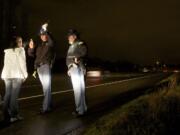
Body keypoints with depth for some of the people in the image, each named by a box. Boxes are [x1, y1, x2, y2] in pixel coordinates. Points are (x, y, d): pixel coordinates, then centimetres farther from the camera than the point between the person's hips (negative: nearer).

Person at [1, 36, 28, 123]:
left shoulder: (7, 51, 17)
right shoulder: (20, 50, -1)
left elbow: (5, 64, 15)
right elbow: (22, 63, -5)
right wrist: (25, 74, 2)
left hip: (7, 75, 6)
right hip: (17, 75, -6)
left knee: (7, 95, 9)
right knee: (14, 95, -5)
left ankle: (6, 116, 12)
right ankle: (14, 115, -4)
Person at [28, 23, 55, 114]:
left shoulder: (49, 44, 0)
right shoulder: (39, 46, 17)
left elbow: (51, 41, -25)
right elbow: (31, 54, 12)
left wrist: (45, 30, -34)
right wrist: (31, 48, -8)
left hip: (46, 66, -7)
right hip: (39, 68, 7)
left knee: (47, 87, -9)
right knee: (45, 87, 12)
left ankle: (45, 107, -9)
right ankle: (49, 105, 22)